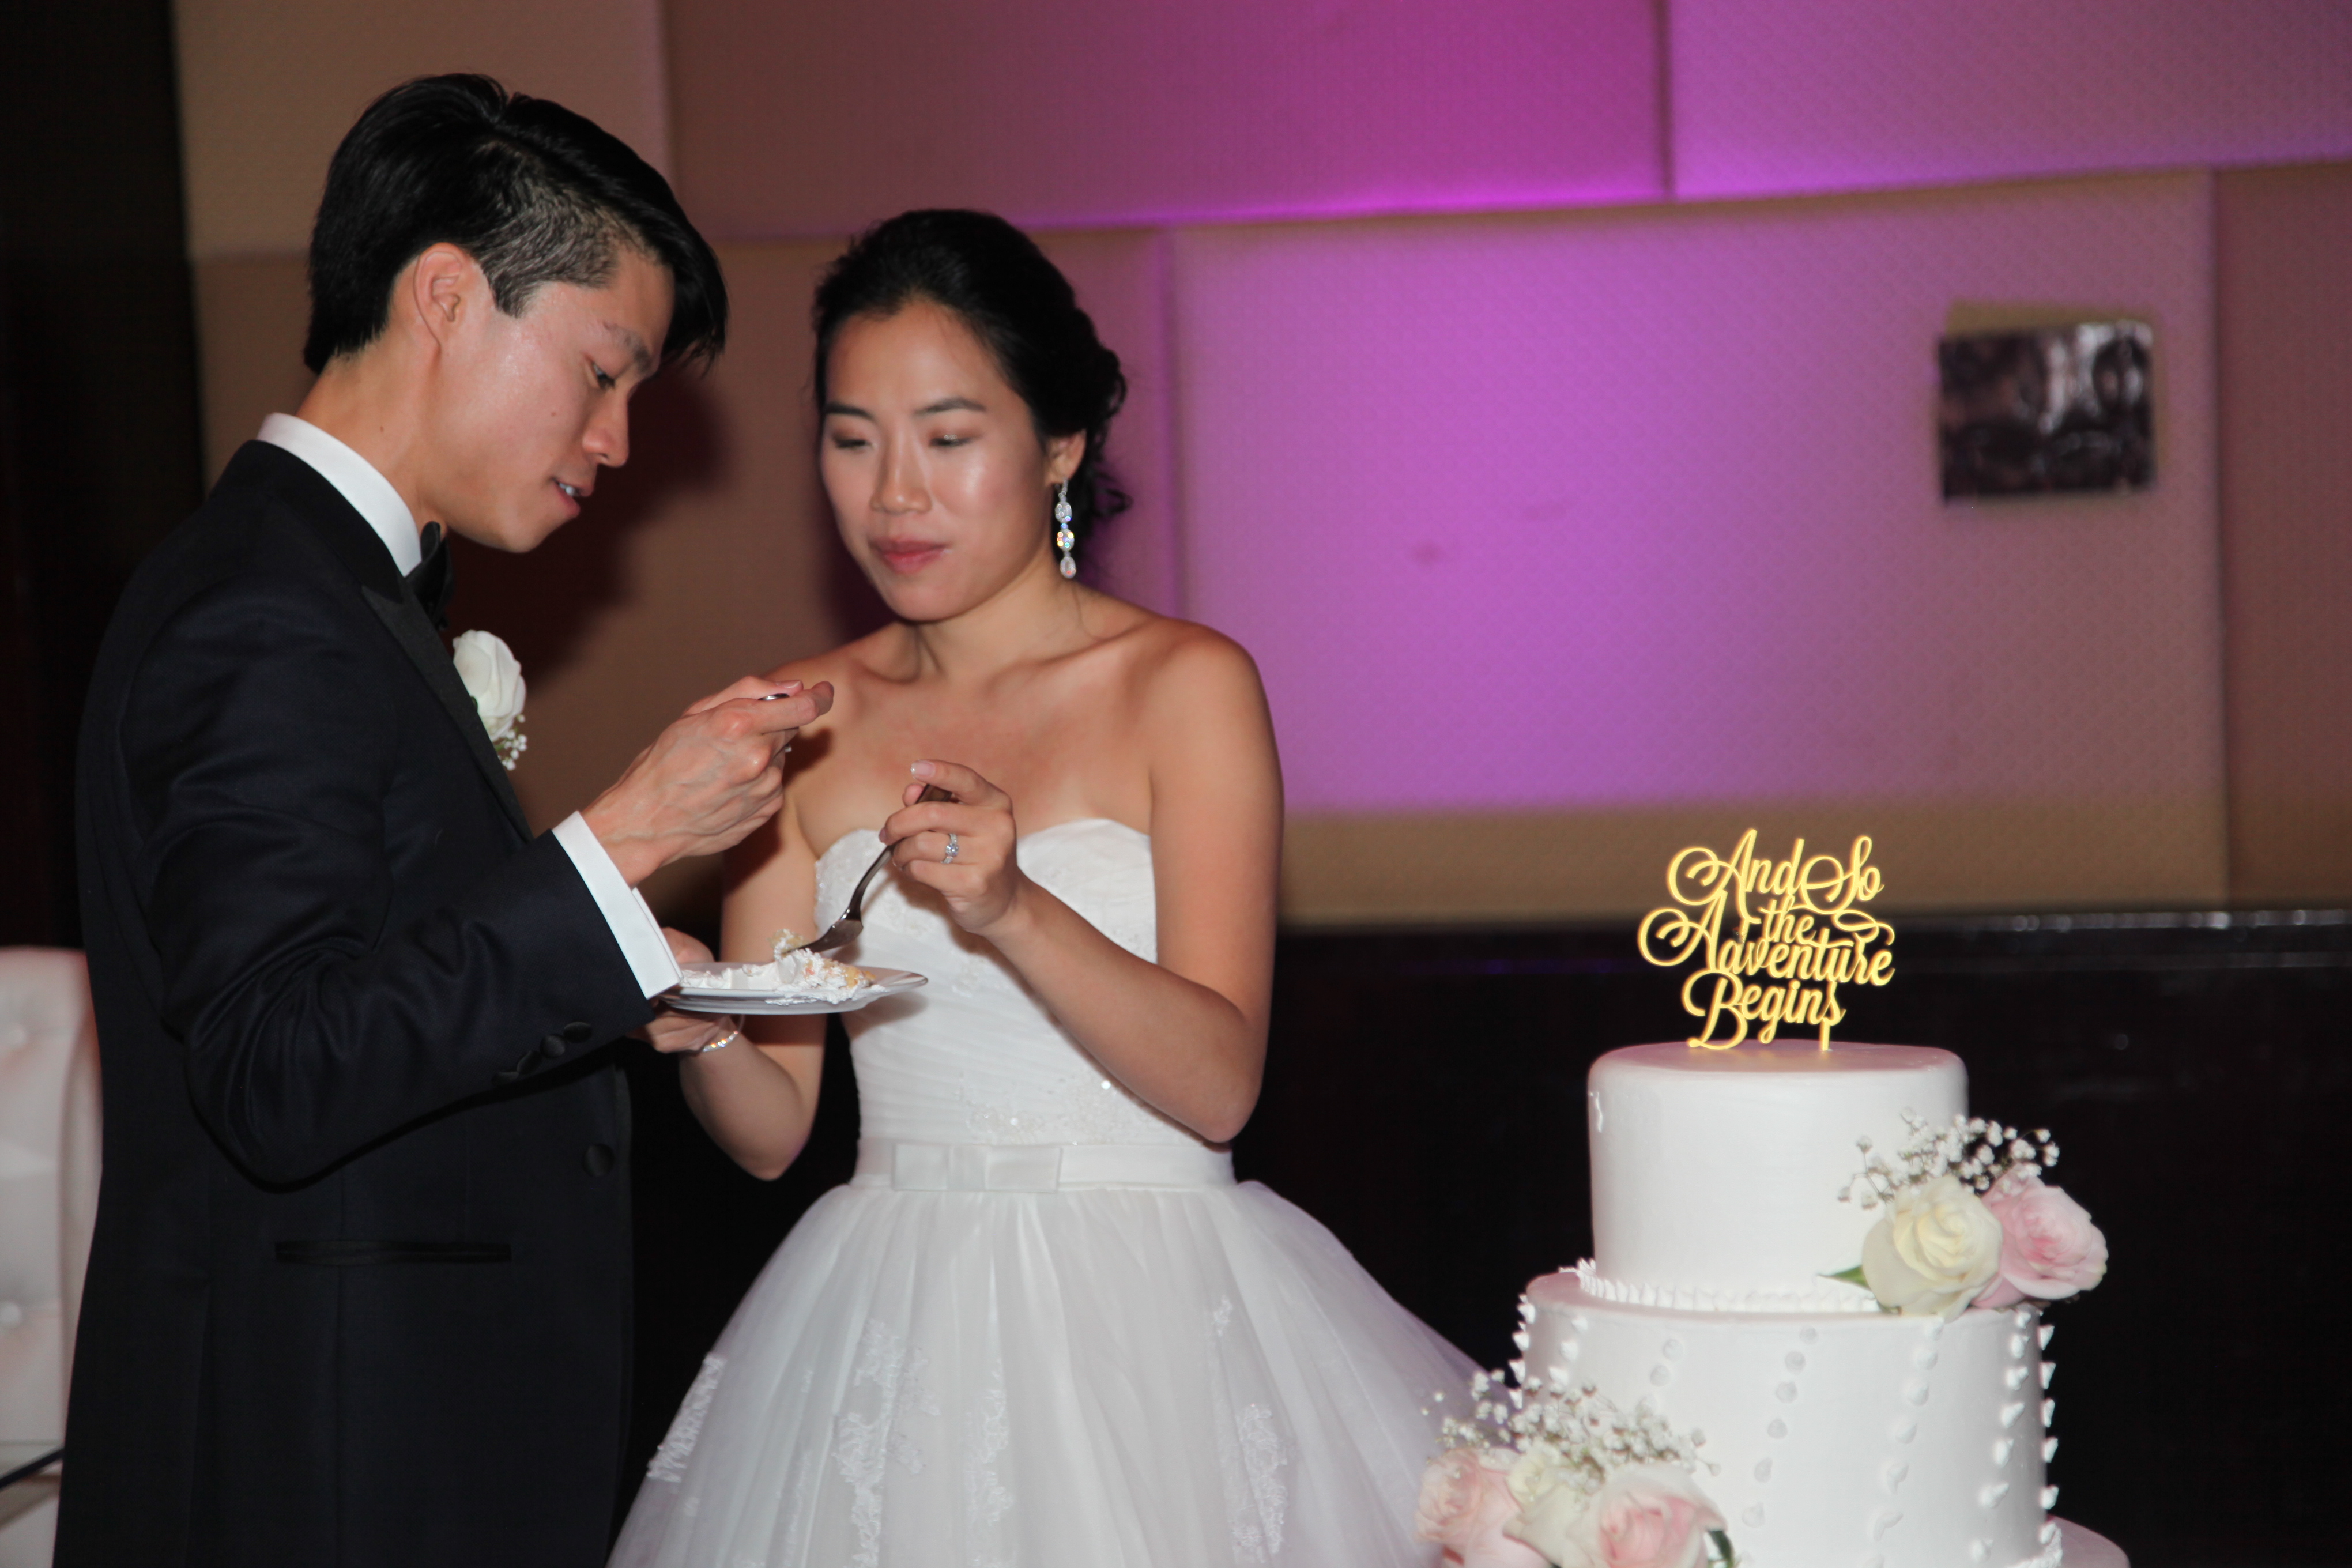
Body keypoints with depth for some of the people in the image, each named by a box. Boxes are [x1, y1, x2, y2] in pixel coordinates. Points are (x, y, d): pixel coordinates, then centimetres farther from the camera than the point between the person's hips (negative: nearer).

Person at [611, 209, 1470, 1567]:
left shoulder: (1186, 684, -5)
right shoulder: (802, 720, 6)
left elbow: (1218, 1082, -14)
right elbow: (771, 1127, 4)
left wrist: (1013, 909, -29)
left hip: (1149, 1328, -3)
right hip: (889, 1327, 3)